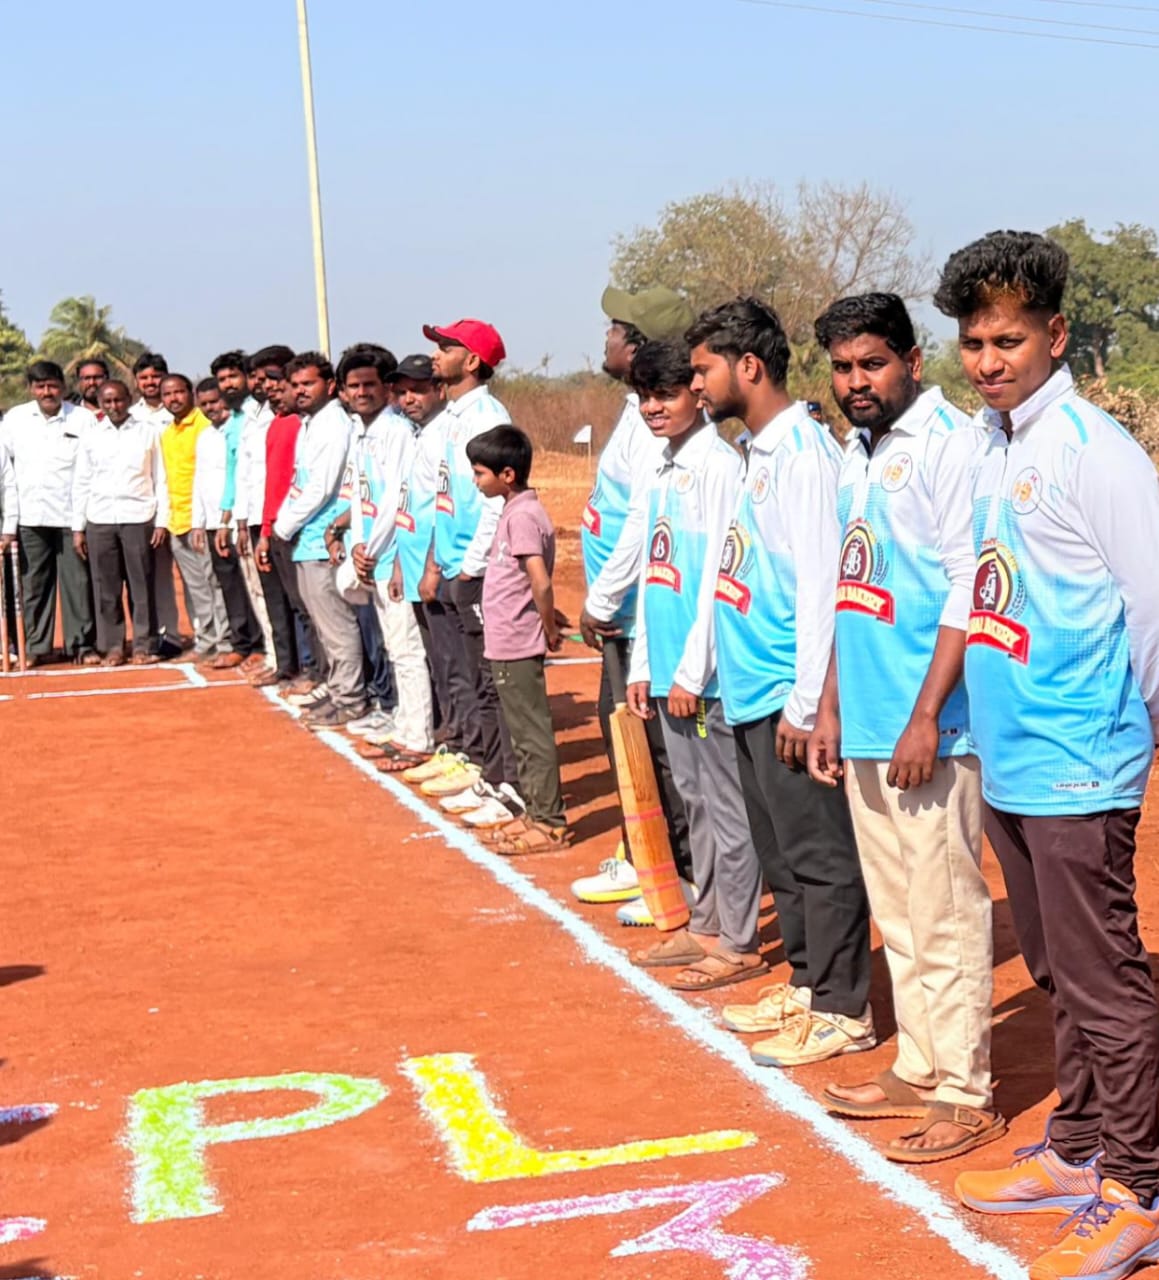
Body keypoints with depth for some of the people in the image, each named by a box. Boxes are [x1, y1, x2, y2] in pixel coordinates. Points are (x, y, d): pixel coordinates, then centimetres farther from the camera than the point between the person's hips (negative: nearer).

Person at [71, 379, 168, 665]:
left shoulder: (148, 432, 5)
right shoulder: (91, 436, 9)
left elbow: (160, 480, 4)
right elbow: (81, 483, 10)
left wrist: (161, 521, -2)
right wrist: (77, 527, 6)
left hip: (137, 517, -2)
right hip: (99, 520, 2)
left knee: (141, 585, -1)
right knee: (105, 587, 3)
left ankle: (144, 646, 6)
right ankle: (112, 647, 9)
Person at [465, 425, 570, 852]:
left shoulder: (522, 515, -18)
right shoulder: (516, 510, 11)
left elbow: (540, 582, -24)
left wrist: (549, 629, -12)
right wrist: (547, 618, 12)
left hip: (517, 646, -10)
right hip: (506, 644, 10)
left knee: (533, 733, -2)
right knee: (523, 732, 16)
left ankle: (550, 823, 5)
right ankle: (537, 812, 26)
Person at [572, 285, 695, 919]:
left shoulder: (653, 423, -19)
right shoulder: (638, 413, 12)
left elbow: (645, 522, -25)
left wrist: (600, 600, -16)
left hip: (640, 614, -11)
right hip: (624, 615, 11)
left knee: (655, 746, -4)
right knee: (620, 729, 19)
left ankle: (689, 880, 6)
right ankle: (638, 860, 32)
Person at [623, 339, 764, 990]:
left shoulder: (719, 465, -12)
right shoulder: (665, 470, 14)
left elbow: (718, 574, -16)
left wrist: (691, 668, -17)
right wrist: (643, 665, 15)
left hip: (708, 672, -9)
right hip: (668, 668, 9)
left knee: (727, 803, -1)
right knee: (696, 799, 16)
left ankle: (739, 942, 7)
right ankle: (707, 925, 26)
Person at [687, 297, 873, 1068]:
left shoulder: (804, 453, -15)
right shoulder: (761, 452, 13)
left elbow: (821, 583, -19)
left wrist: (805, 702, -19)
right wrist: (762, 689, 16)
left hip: (788, 694, -9)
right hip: (753, 691, 9)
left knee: (819, 854, -1)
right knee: (780, 851, 16)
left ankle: (841, 1010, 8)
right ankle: (806, 983, 28)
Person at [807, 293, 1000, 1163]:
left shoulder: (949, 442, -10)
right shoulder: (857, 456, 15)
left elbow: (968, 589, -16)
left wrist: (926, 716, -19)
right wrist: (831, 710, 17)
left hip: (929, 731, -8)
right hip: (866, 727, 8)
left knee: (945, 914, -2)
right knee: (898, 912, 15)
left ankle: (965, 1096, 8)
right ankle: (919, 1071, 26)